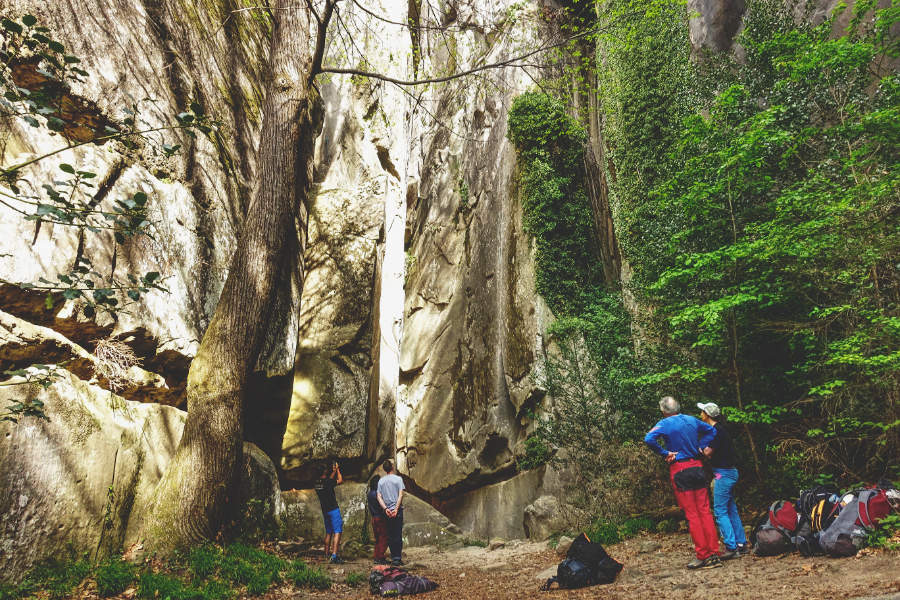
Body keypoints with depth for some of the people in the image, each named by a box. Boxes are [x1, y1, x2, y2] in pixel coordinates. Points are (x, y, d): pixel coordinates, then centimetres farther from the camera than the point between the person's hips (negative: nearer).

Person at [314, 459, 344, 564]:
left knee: (328, 532, 19)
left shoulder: (317, 483, 5)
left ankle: (327, 554, 24)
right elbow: (340, 480, -7)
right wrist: (337, 470, 2)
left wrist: (334, 471, 24)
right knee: (337, 532, -9)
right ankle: (334, 556, -18)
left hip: (325, 510, 8)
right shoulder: (327, 482, -17)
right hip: (333, 509, -8)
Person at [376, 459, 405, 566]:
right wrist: (396, 508, -13)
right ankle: (397, 558, -5)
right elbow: (400, 495, -11)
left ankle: (394, 558, 11)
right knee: (398, 534, -1)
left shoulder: (381, 481, 9)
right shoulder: (398, 479, -3)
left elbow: (379, 497, 2)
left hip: (387, 511, 4)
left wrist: (385, 508, -5)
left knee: (390, 535, 9)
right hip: (397, 510, -3)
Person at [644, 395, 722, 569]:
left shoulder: (665, 424, -10)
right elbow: (711, 430, 24)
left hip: (679, 470, -5)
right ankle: (714, 554, 9)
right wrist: (700, 447, 16)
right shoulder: (692, 420, 9)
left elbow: (649, 439, -26)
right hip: (697, 467, 5)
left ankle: (703, 556, 2)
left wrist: (664, 453, -14)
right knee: (705, 511, 7)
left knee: (691, 515, -1)